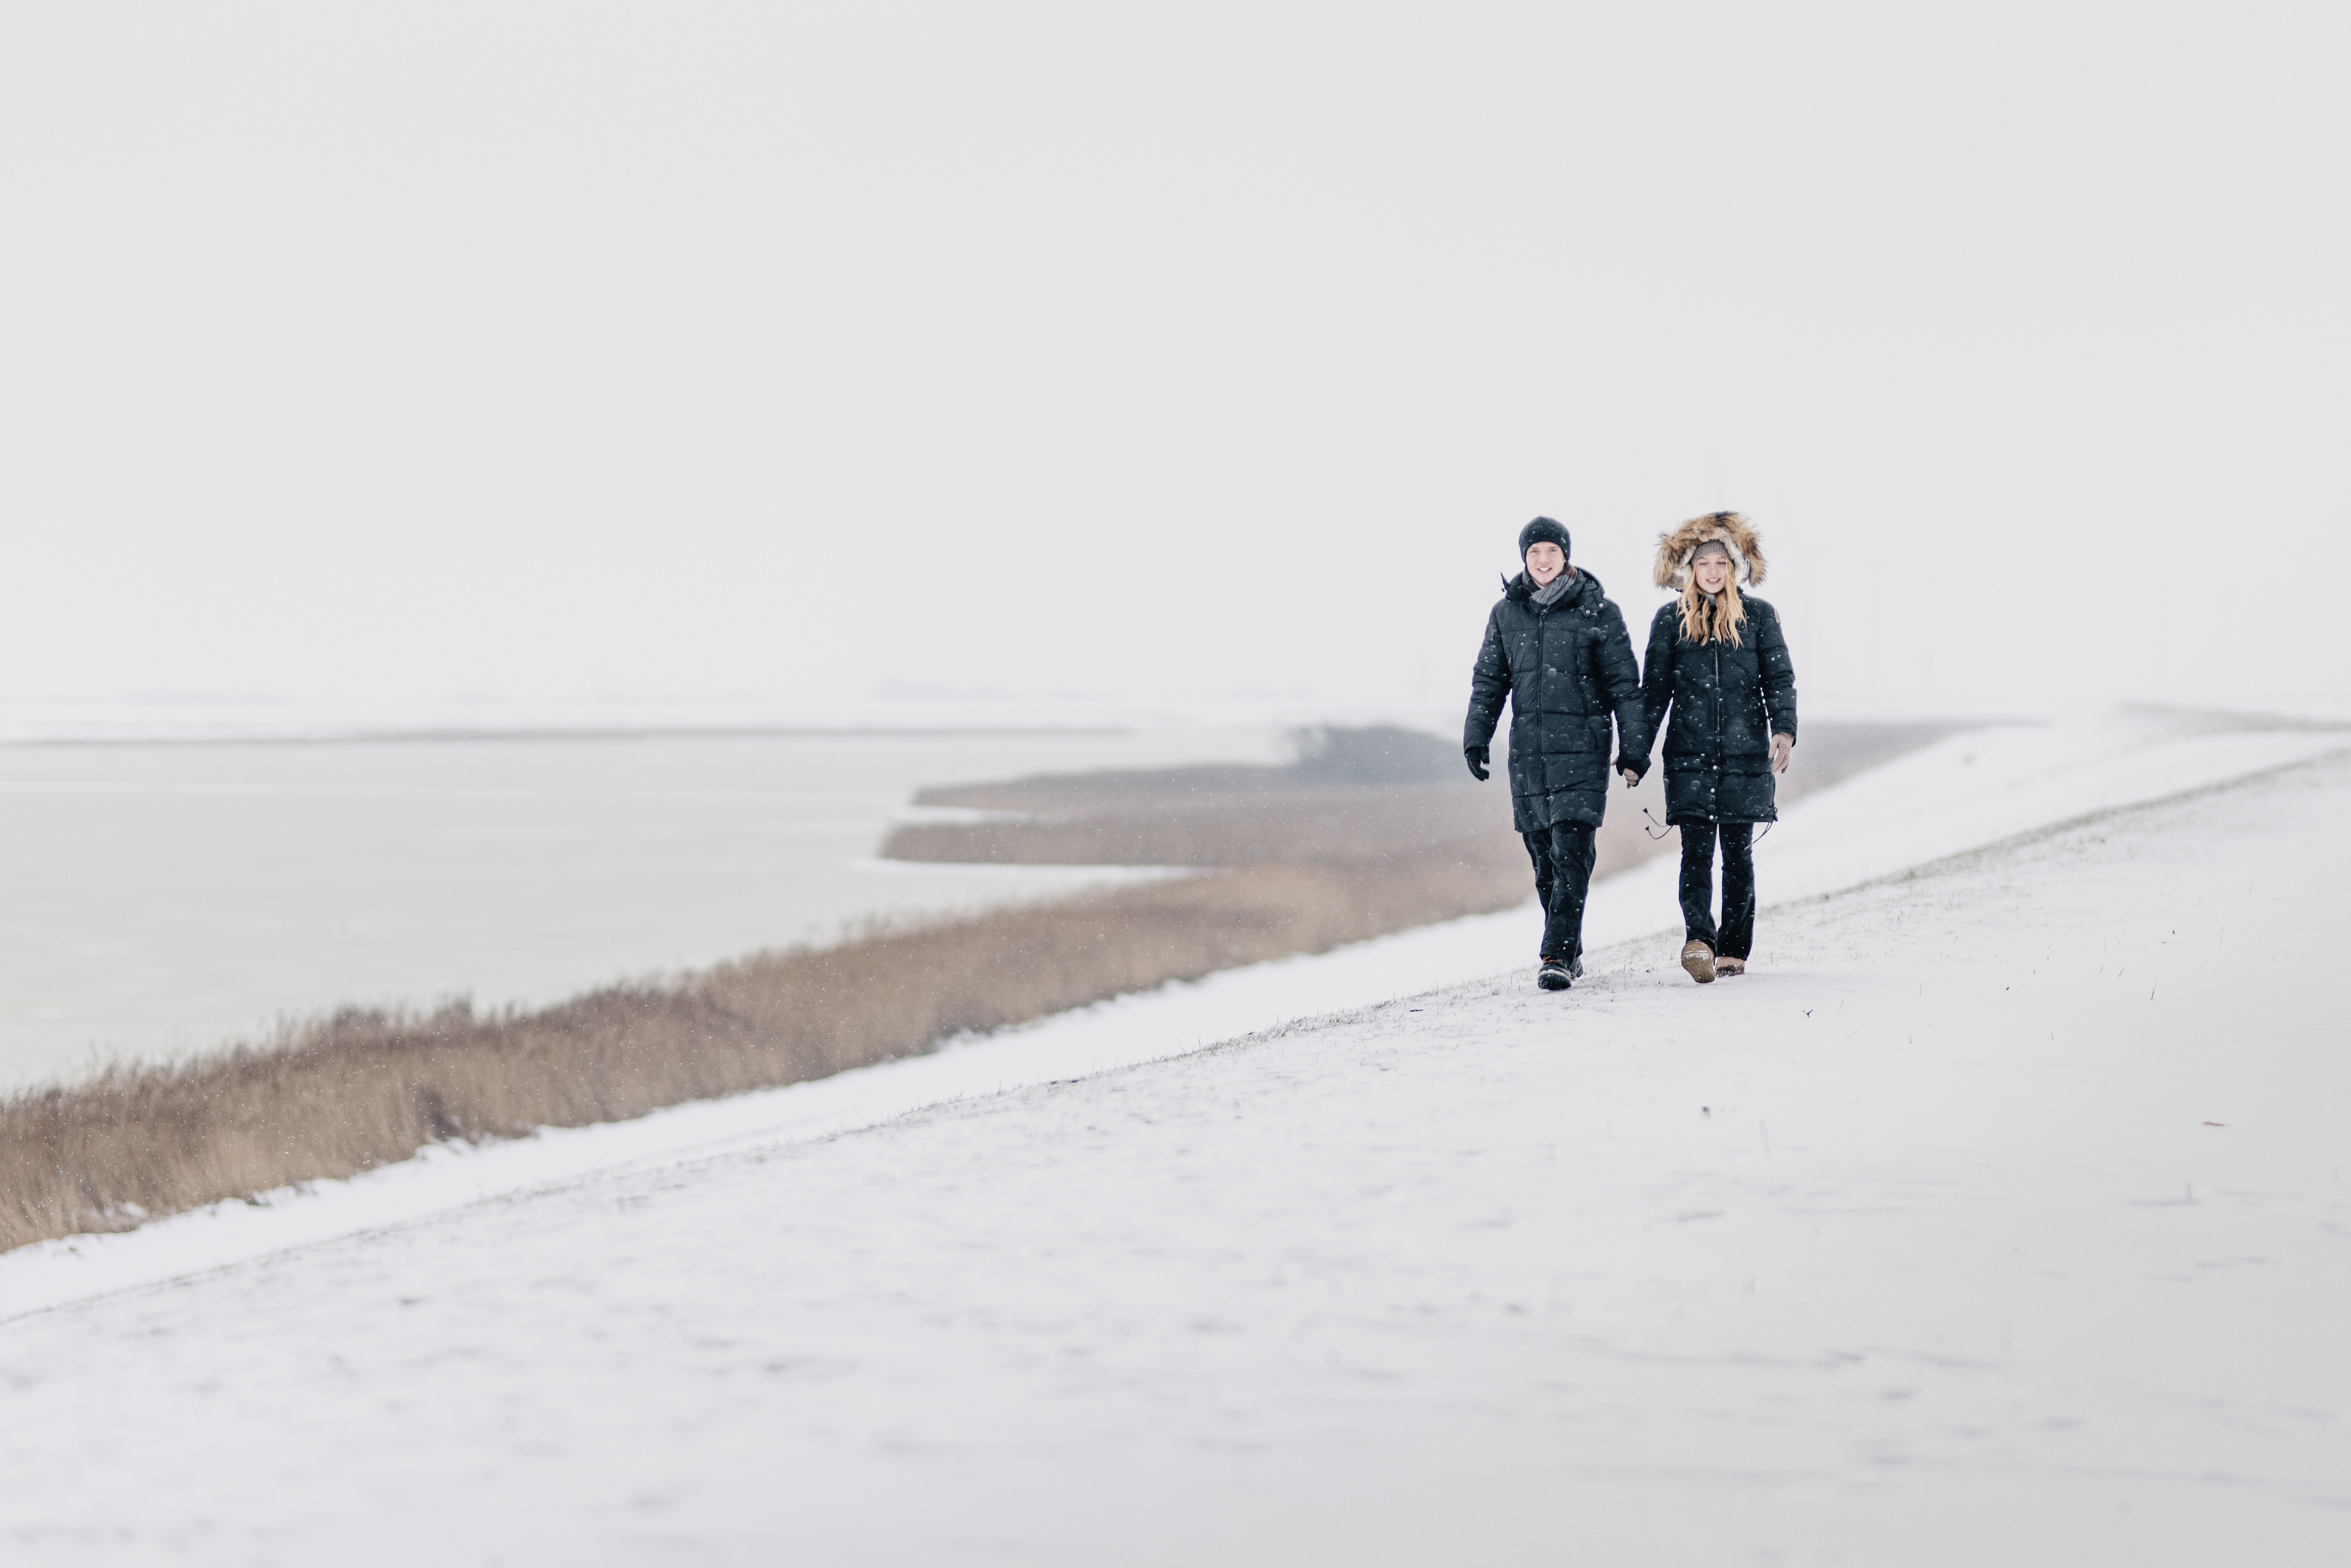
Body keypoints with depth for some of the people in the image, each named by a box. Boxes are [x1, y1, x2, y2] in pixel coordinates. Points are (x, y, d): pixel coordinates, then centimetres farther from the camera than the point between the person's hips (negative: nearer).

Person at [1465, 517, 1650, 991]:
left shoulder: (1597, 610, -1)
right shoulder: (1506, 613, 9)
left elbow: (1624, 683, 1)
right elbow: (1488, 681, 16)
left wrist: (1634, 747, -1)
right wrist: (1476, 738, 7)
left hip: (1582, 751, -4)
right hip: (1528, 751, 4)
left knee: (1571, 854, -13)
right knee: (1544, 858, 7)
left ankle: (1557, 956, -15)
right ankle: (1569, 951, 20)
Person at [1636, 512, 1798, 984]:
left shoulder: (1759, 616, 5)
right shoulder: (1670, 621, 7)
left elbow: (1780, 678, 3)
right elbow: (1654, 691, 9)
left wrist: (1784, 729, -13)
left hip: (1745, 754, 0)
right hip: (1690, 756, 0)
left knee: (1737, 853, 5)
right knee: (1697, 849, -13)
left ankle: (1734, 949, 13)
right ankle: (1699, 941, -25)